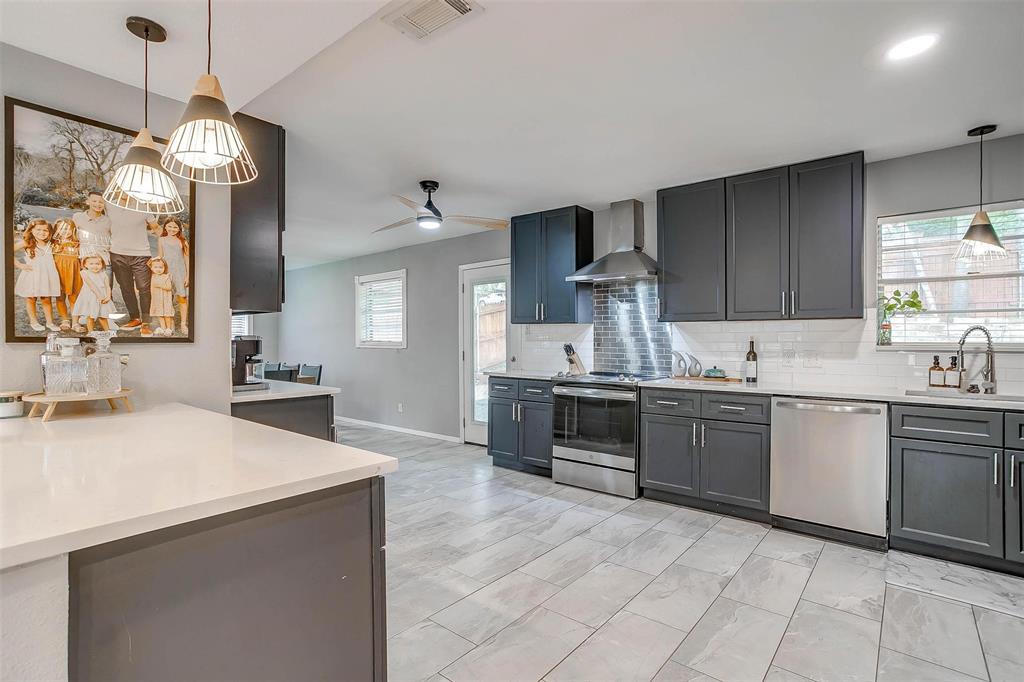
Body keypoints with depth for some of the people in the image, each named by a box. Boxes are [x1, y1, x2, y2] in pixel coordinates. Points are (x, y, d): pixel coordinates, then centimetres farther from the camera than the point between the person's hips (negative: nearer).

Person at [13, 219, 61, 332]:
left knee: (47, 299, 8)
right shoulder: (26, 243, -5)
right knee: (31, 298, 9)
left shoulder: (51, 244, 8)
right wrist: (19, 265, -9)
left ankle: (49, 322, 16)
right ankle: (33, 321, 21)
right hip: (32, 275, -2)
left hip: (47, 275, 2)